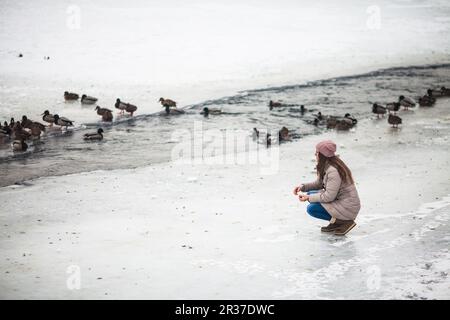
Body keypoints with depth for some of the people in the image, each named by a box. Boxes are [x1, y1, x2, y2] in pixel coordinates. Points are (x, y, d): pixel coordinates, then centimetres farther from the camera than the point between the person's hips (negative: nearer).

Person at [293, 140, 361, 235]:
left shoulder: (333, 171, -25)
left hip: (348, 208, -10)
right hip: (339, 200, 10)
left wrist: (308, 198, -16)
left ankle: (344, 221, -7)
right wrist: (303, 187, 1)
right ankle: (335, 222, 10)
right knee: (311, 194, 10)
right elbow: (319, 183, 16)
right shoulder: (326, 167, 5)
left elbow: (329, 196, -24)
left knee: (311, 208, -14)